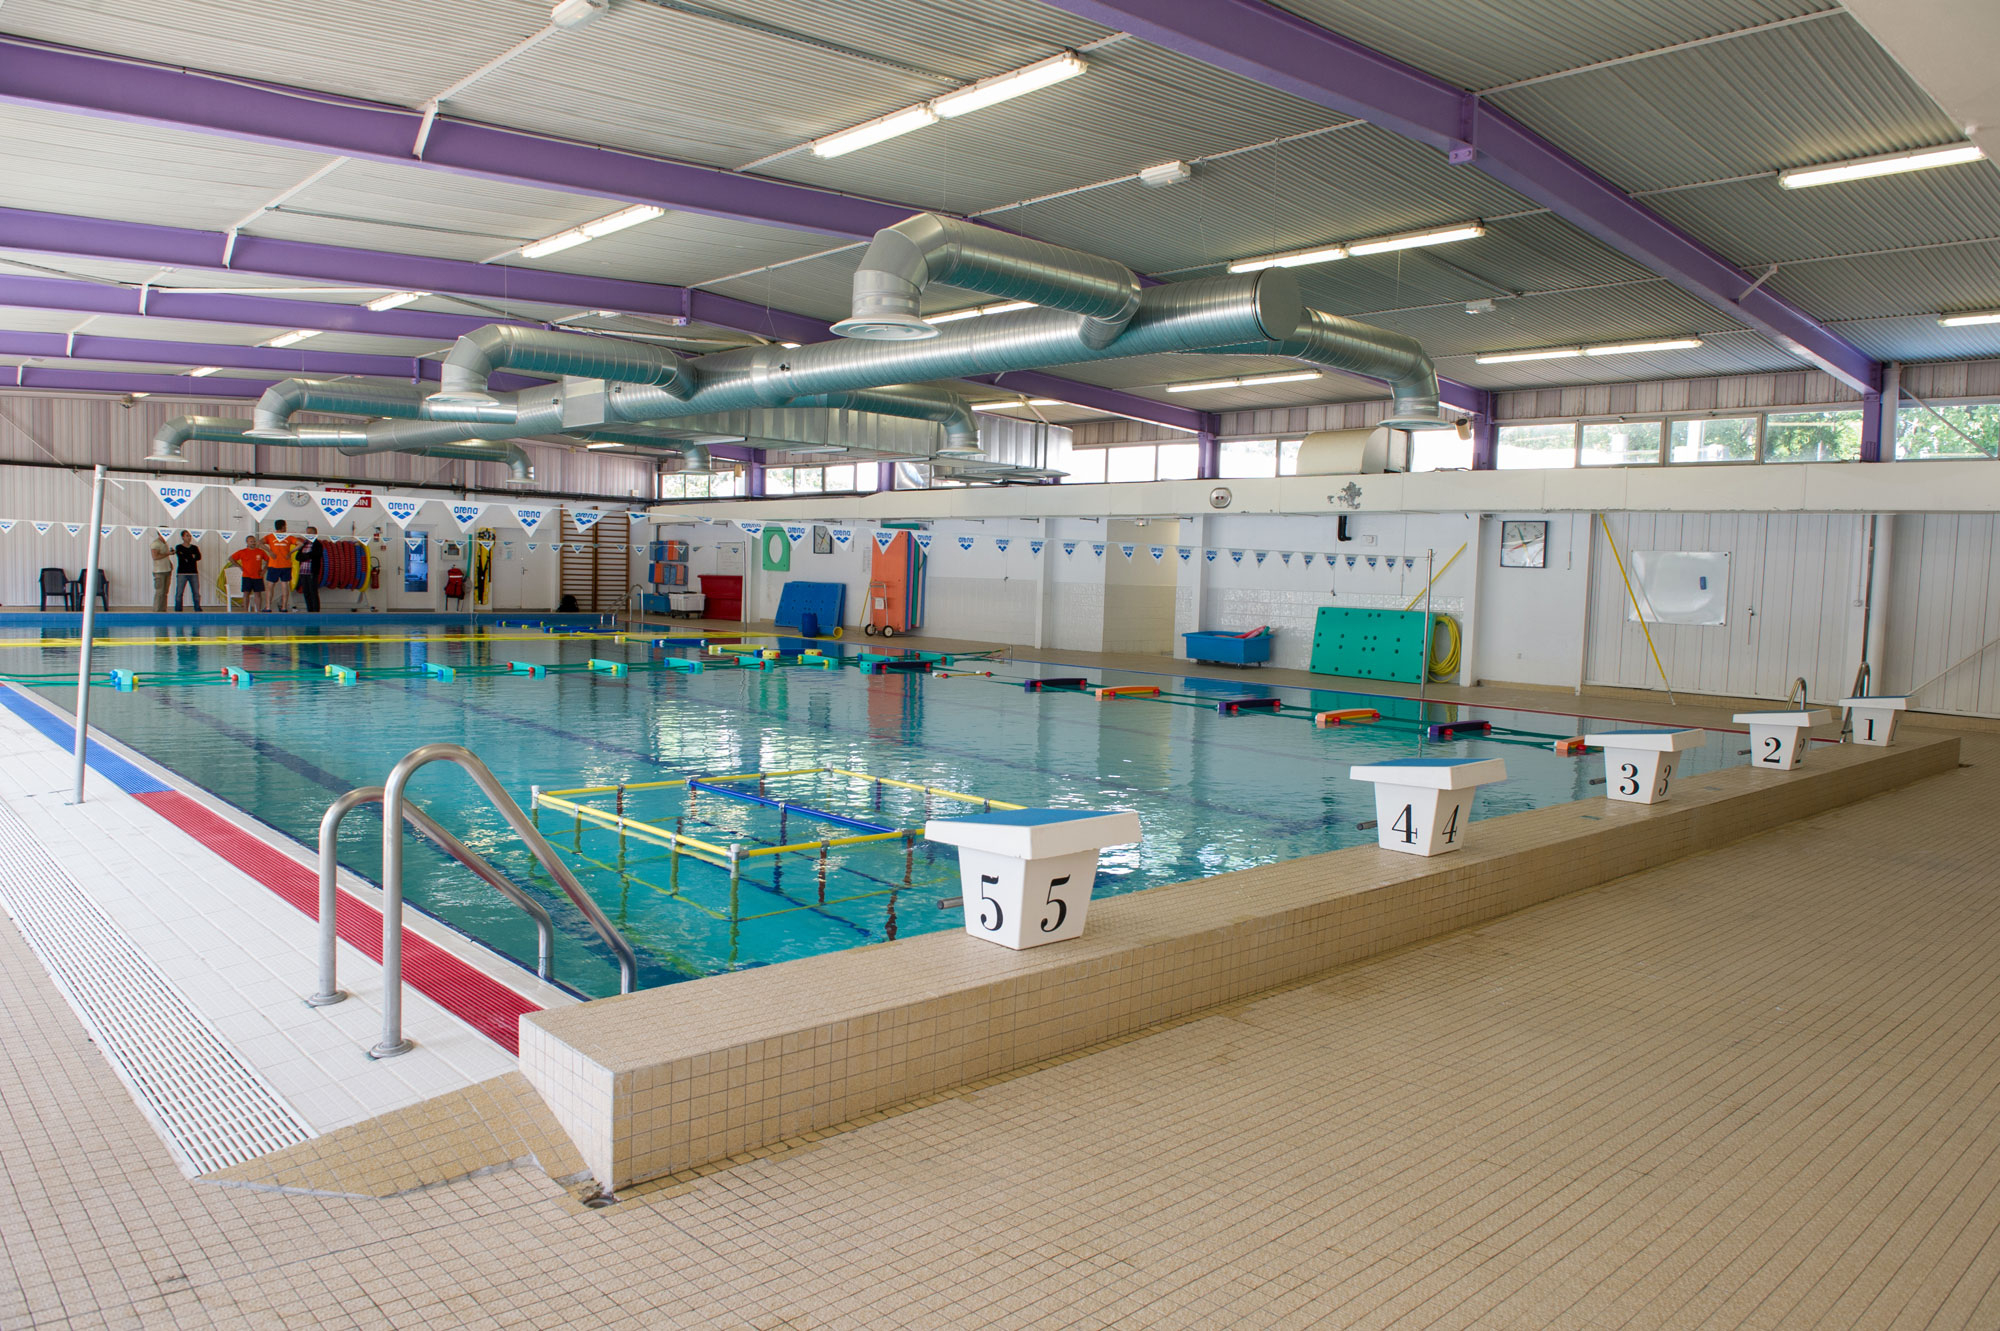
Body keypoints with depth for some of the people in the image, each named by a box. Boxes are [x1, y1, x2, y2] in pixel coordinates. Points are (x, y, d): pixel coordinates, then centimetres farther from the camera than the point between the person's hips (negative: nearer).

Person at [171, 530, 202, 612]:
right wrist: (192, 556, -11)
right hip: (182, 573, -3)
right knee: (179, 593, -4)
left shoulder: (195, 548, 12)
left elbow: (199, 557, -6)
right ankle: (177, 610, 2)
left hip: (193, 573, 3)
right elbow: (181, 557, -13)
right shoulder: (179, 547, 3)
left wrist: (187, 558, -12)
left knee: (196, 592, 3)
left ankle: (198, 609, 12)